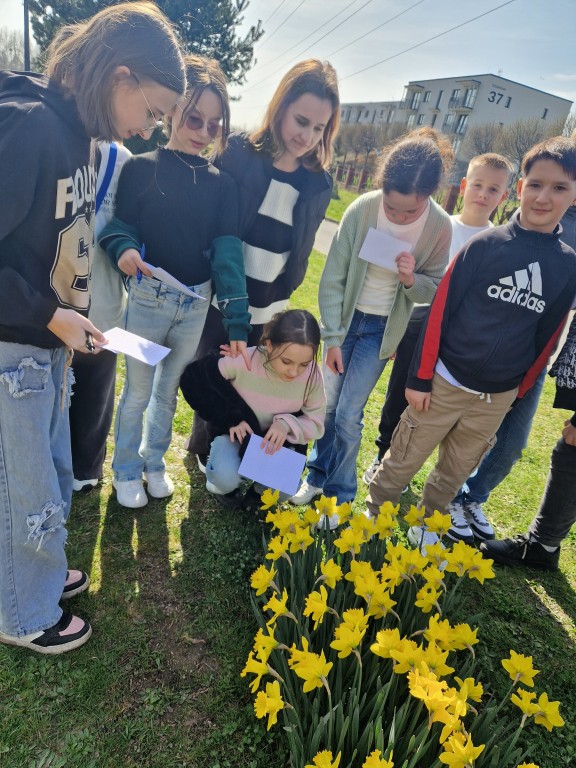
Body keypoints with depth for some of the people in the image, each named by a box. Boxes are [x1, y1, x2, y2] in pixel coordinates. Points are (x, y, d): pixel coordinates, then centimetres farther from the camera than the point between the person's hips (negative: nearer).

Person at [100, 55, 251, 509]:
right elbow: (120, 222, -3)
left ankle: (155, 462, 39)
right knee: (137, 392, 9)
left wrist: (237, 318, -16)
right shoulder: (141, 168, -5)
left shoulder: (221, 183, 2)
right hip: (149, 298, -3)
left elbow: (227, 249, -6)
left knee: (169, 390, 18)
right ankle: (126, 470, 32)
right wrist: (124, 248, -29)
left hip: (198, 302, 3)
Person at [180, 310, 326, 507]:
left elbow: (315, 423, -9)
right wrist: (230, 419, -21)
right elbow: (193, 380, -17)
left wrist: (287, 424, -31)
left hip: (275, 441, 3)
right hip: (236, 433, -2)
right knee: (226, 478, -32)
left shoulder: (312, 375, -22)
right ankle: (220, 483, 7)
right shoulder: (242, 361, -30)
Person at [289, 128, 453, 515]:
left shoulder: (440, 227, -17)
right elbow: (333, 278, -12)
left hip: (382, 329, -1)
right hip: (346, 318, 1)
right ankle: (318, 476, 32)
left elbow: (435, 289, -5)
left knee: (348, 415, -2)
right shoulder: (362, 209, -18)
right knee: (329, 406, 9)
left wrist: (412, 279, -27)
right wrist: (332, 338, -11)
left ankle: (341, 495, 19)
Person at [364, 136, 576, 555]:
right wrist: (420, 377, -9)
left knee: (455, 472, 19)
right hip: (445, 383, -3)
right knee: (402, 461, 10)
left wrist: (518, 393, 12)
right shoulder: (485, 244, -10)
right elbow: (440, 311, -9)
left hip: (497, 398, 3)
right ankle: (373, 516, 34)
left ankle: (425, 526, 42)